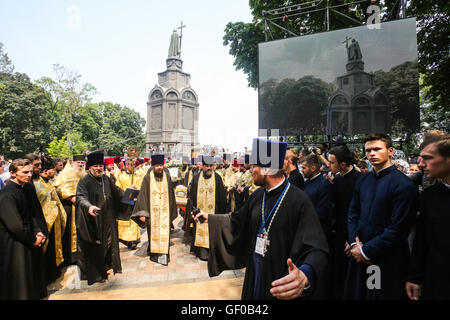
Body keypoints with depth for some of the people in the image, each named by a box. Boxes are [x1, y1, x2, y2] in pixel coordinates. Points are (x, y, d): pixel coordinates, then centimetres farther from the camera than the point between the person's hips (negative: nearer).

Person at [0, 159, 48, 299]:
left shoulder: (23, 190, 7)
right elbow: (15, 225, -24)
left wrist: (38, 232, -3)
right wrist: (33, 239, -13)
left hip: (28, 243, 8)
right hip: (14, 247, -8)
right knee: (20, 289, 8)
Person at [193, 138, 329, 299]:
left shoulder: (299, 201, -23)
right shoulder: (257, 195, -2)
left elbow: (316, 249, -28)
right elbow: (237, 220, 13)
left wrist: (305, 275, -47)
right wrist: (209, 217, 15)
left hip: (281, 285, -5)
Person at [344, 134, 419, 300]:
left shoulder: (404, 185, -15)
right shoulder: (363, 180, 5)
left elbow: (398, 229, -18)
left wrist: (366, 251, -14)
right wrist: (354, 243, -4)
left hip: (387, 260, -5)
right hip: (359, 256, 6)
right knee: (355, 294, 18)